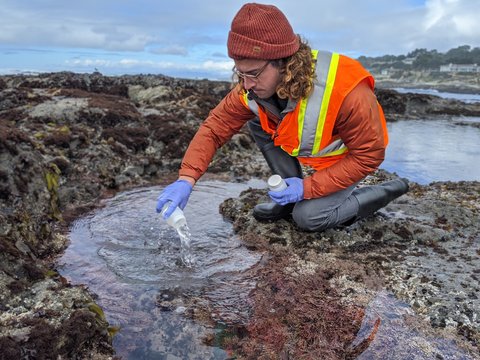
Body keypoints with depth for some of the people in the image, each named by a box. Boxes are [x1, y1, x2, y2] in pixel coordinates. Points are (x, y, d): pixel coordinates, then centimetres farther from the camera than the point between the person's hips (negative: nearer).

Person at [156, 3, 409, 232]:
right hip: (309, 151, 6)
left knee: (308, 217, -20)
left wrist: (308, 188, -33)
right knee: (257, 123, -12)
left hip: (348, 158, -5)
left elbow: (369, 156, -29)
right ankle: (290, 197, 1)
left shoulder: (346, 90, -39)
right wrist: (186, 178, -34)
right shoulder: (254, 86, -24)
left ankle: (387, 191, 4)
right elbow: (214, 128, -20)